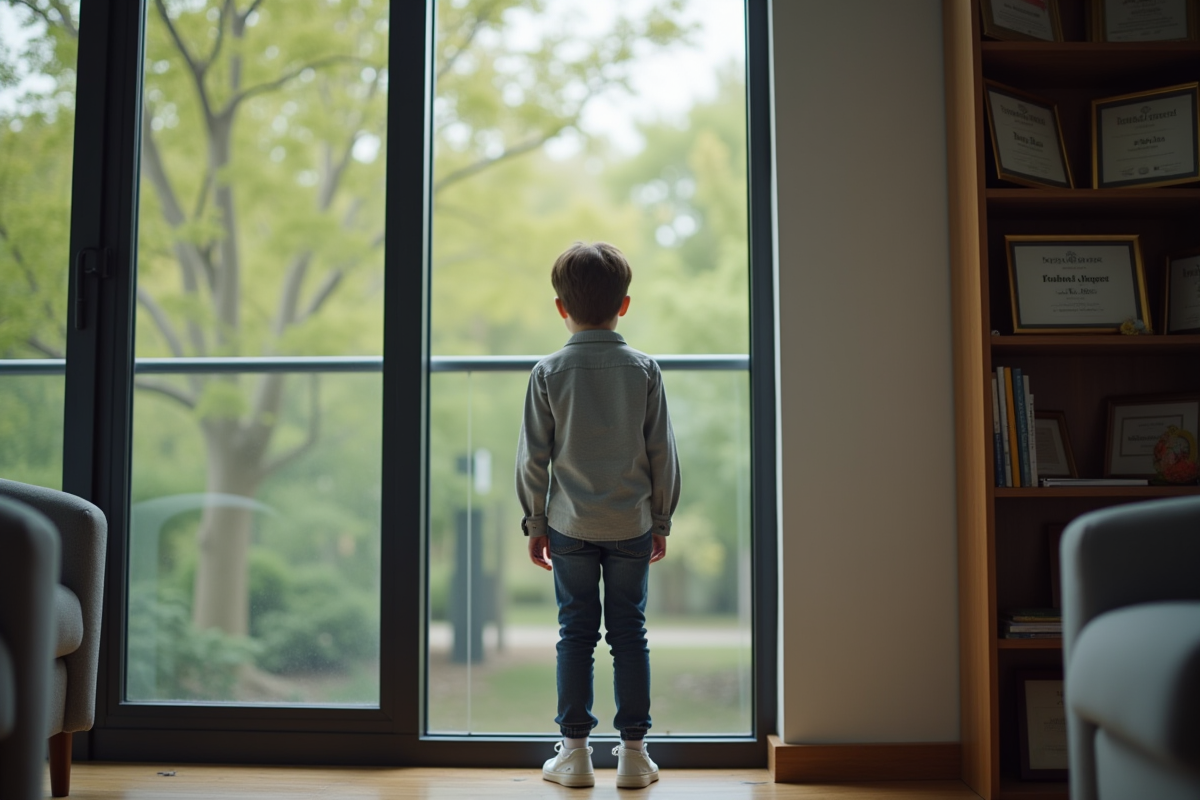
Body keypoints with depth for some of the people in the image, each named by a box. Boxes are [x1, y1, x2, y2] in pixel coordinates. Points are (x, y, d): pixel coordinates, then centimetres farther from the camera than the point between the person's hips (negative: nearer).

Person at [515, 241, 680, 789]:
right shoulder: (645, 370, -3)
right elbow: (662, 454, 0)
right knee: (629, 633, 7)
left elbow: (533, 457, -2)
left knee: (575, 634, 7)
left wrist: (534, 523, 8)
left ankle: (574, 752, 12)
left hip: (570, 525, 0)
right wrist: (661, 521, 10)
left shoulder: (548, 372, -5)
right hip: (632, 524, 0)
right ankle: (632, 752, 12)